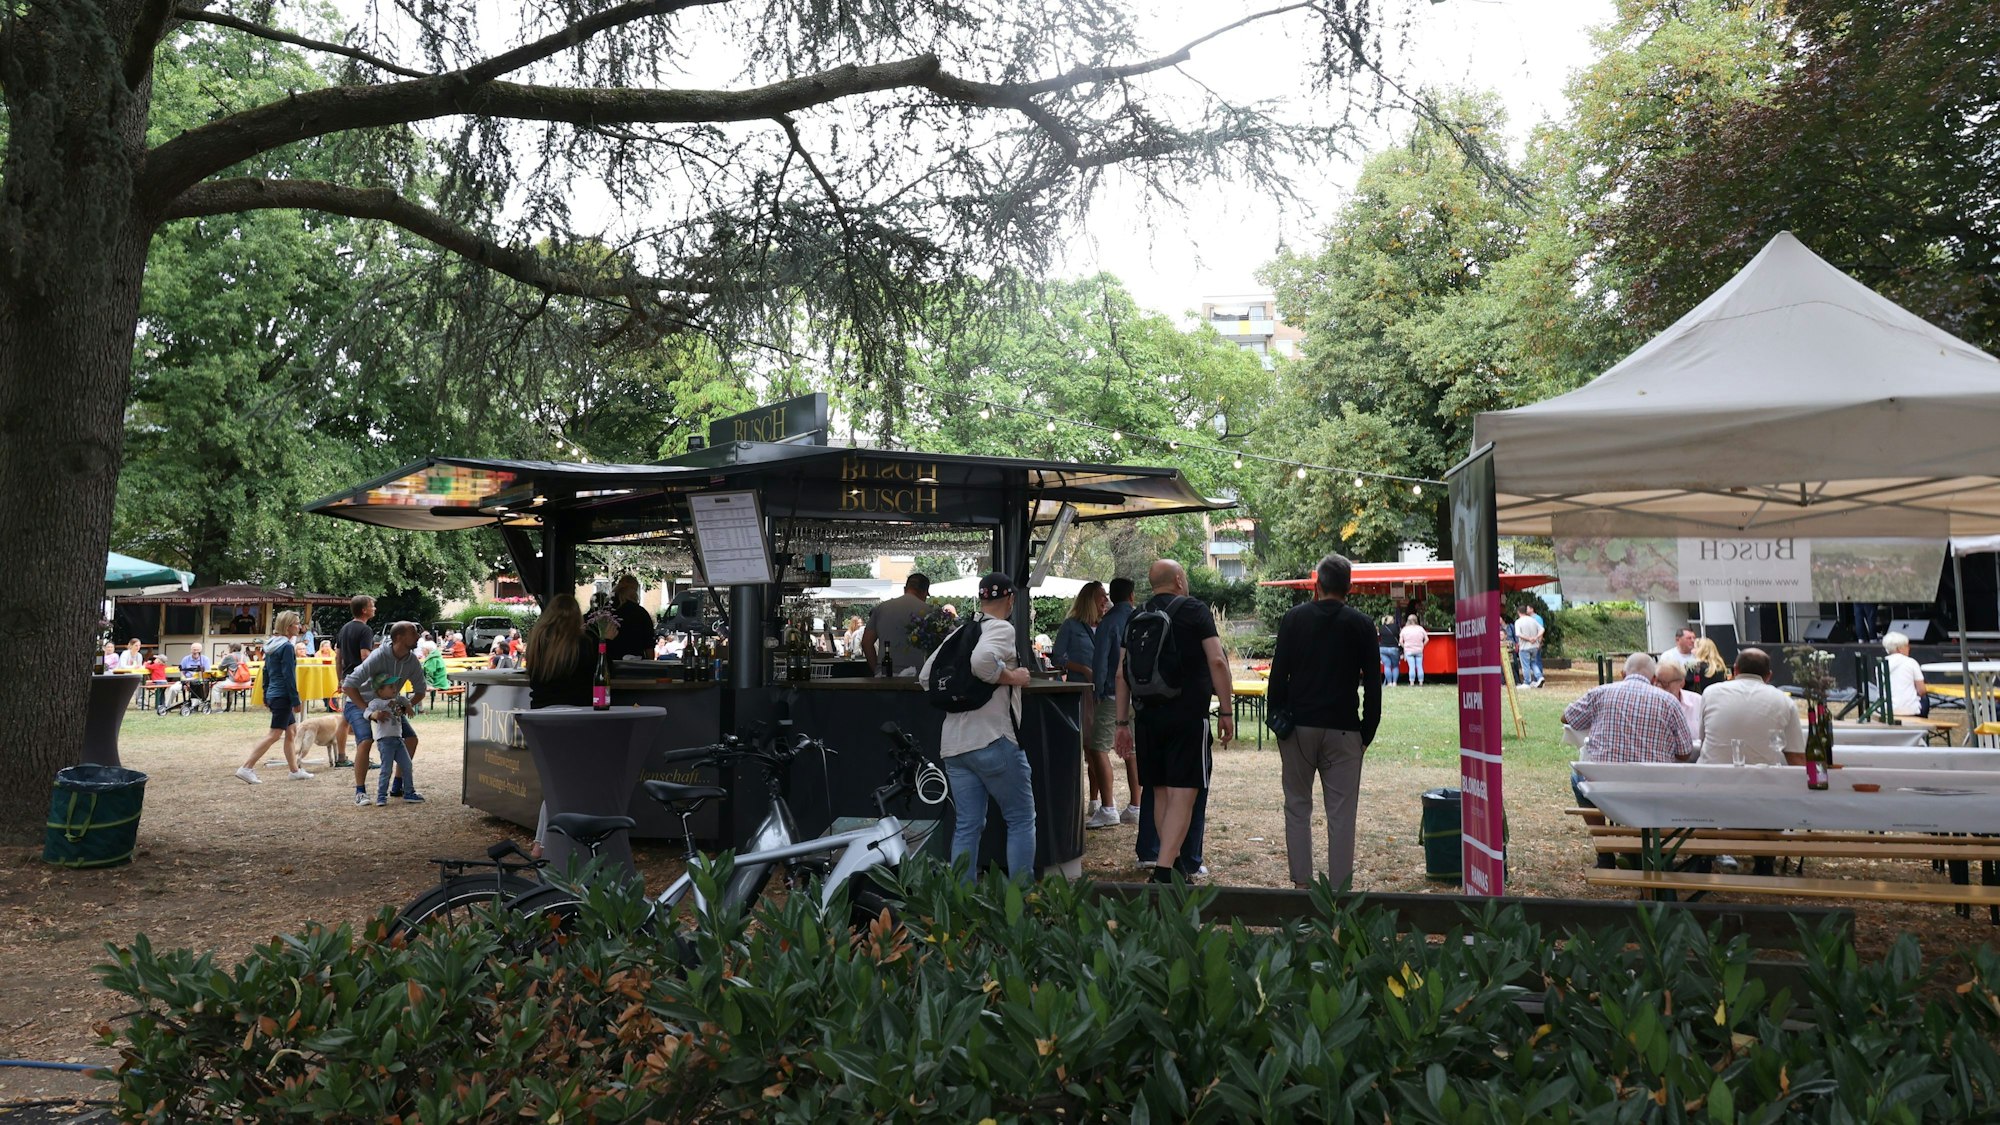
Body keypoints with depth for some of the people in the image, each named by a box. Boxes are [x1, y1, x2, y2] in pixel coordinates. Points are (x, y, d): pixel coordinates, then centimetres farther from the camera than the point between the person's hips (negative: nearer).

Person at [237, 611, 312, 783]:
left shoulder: (270, 646, 12)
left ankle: (294, 770, 17)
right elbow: (289, 676, -18)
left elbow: (266, 672, 18)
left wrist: (266, 696, 23)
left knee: (291, 731, 14)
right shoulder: (287, 647, -16)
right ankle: (246, 768, -8)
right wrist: (296, 700, -15)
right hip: (283, 696, -10)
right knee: (275, 734, -7)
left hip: (273, 695, 10)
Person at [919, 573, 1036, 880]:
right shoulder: (1001, 628, -8)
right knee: (1021, 820, 5)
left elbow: (926, 675, 17)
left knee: (967, 826, 10)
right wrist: (1011, 678, -14)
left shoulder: (959, 632, 15)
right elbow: (982, 660, -28)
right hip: (995, 741, -7)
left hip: (954, 745, 7)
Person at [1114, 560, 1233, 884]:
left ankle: (1174, 862, 24)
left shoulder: (1136, 618, 11)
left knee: (1160, 792, 15)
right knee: (1184, 794, -6)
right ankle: (1164, 872, -16)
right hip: (1188, 715, -5)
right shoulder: (1195, 611, -1)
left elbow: (1122, 673, 10)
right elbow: (1217, 661, -9)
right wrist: (1226, 712, -4)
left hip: (1147, 716, 5)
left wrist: (1123, 723, 14)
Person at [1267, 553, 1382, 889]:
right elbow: (1373, 685, 2)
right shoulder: (1361, 624, 2)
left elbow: (1278, 675, 0)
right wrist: (1367, 733, 9)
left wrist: (1277, 718, 8)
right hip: (1343, 730, 0)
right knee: (1341, 813, 2)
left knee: (1298, 807, 10)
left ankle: (1301, 882, 9)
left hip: (1299, 726, 1)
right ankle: (1339, 887, 2)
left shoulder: (1294, 618, 2)